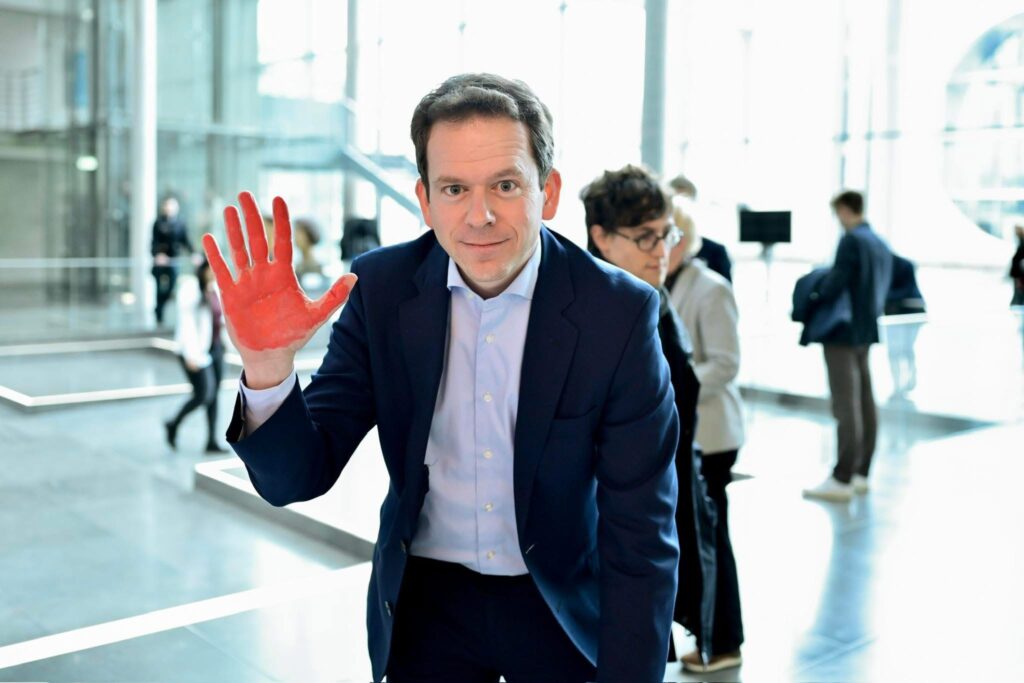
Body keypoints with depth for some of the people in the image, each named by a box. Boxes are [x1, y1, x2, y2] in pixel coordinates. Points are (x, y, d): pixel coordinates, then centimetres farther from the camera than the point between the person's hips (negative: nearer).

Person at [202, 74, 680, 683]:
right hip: (426, 604, 2)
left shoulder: (620, 312, -20)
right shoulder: (381, 290, -13)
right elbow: (297, 480, -14)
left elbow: (642, 536, -17)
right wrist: (268, 364, -32)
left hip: (564, 610, -1)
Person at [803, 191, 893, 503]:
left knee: (846, 407, -7)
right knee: (864, 402, 12)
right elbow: (881, 288, 15)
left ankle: (842, 479, -3)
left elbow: (835, 283, -21)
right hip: (866, 331, 9)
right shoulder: (881, 244, 11)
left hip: (843, 333, -9)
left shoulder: (851, 241, -15)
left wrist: (811, 300, -6)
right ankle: (860, 472, 20)